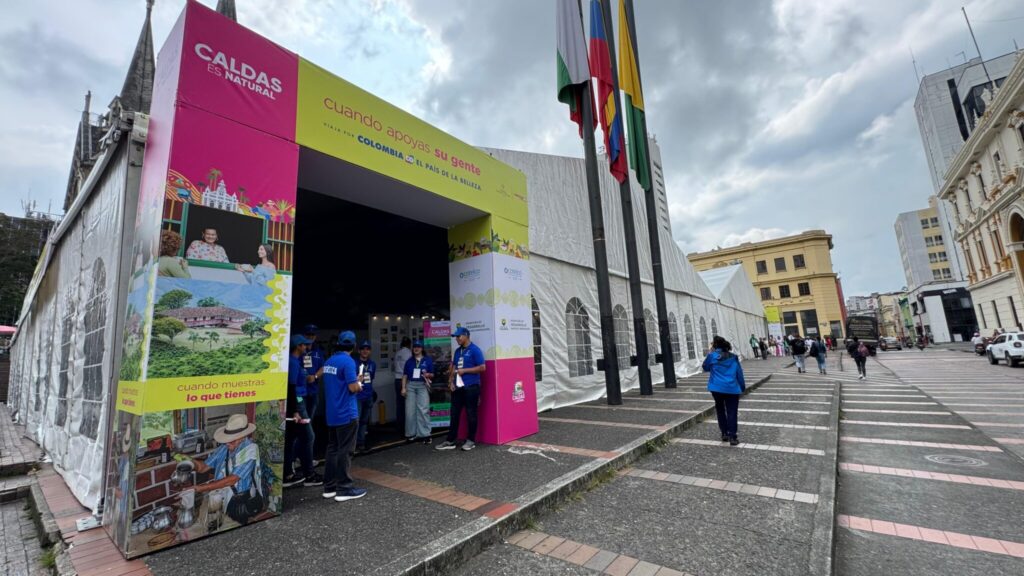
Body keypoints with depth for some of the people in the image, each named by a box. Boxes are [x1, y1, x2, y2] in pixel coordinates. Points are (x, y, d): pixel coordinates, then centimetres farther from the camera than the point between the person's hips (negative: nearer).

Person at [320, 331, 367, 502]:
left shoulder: (329, 361, 9)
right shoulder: (348, 361, -18)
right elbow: (353, 388, -19)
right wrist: (359, 385, 1)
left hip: (331, 414, 8)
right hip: (346, 414, -8)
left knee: (332, 449, 15)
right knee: (344, 451, 0)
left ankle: (329, 486, 22)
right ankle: (344, 489, 7)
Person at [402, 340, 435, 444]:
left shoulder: (428, 360, 6)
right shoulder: (409, 361, 13)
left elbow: (432, 375, 7)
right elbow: (405, 375, 10)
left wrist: (428, 374, -16)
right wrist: (403, 388, 2)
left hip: (422, 386, -2)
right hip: (410, 385, 3)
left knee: (423, 410, -7)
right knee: (410, 410, 3)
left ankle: (425, 434, -4)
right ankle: (411, 434, 12)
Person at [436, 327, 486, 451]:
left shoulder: (475, 350, -9)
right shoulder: (457, 351, 13)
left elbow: (482, 367, -14)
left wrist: (464, 370, -15)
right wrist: (451, 381, 4)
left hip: (471, 387, -7)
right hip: (458, 387, 7)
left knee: (470, 414, 3)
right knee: (454, 413, 9)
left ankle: (471, 440, 16)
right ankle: (450, 441, 17)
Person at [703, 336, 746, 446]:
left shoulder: (712, 356, -3)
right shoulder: (733, 357, 7)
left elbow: (705, 368, 13)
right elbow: (739, 373, 10)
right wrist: (743, 387, 17)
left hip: (717, 388, -1)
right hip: (732, 388, 1)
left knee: (720, 410, 15)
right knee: (732, 412, 1)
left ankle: (725, 434, 20)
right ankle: (732, 437, -4)